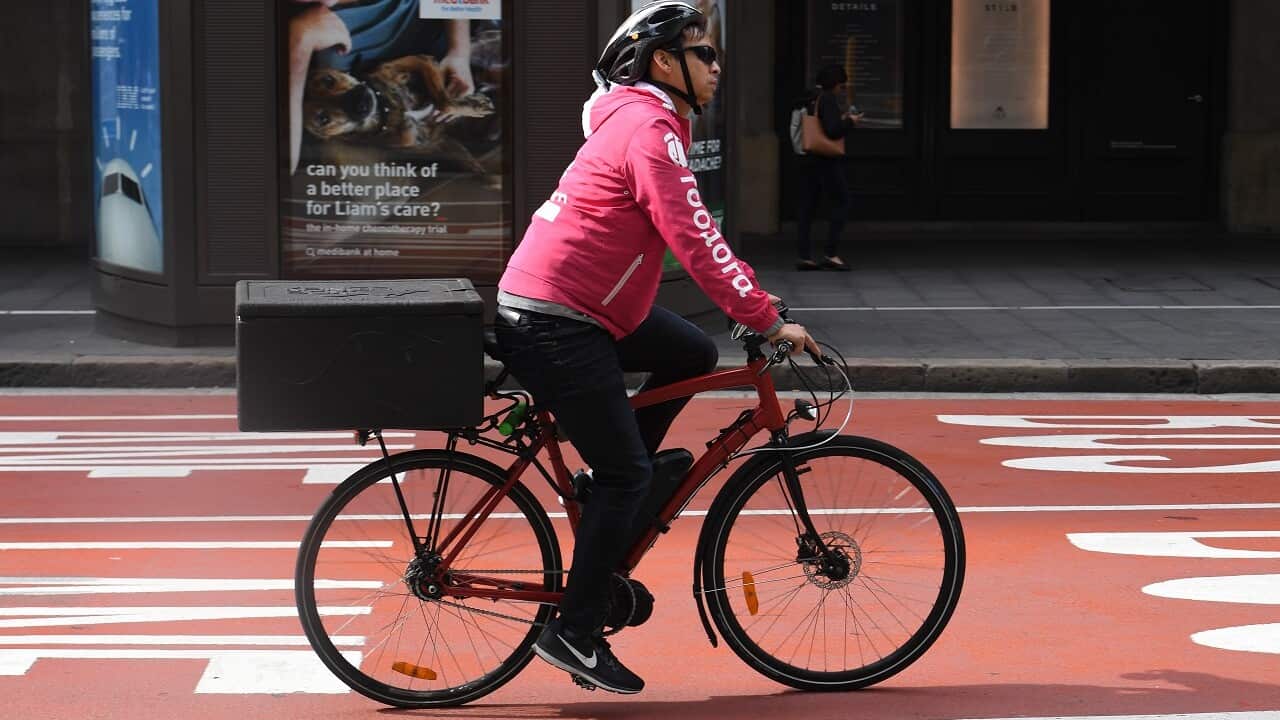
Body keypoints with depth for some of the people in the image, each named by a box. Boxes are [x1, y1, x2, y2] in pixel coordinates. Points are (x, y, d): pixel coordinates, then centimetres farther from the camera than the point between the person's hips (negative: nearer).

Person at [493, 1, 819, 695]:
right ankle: (575, 633, 1)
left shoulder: (640, 119, 16)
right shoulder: (649, 128, -17)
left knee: (693, 354, 12)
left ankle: (613, 484, 16)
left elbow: (694, 236, 23)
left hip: (580, 310, 10)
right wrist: (768, 321, -21)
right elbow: (694, 243, -23)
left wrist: (754, 299, 16)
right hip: (551, 323, -10)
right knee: (628, 473, -5)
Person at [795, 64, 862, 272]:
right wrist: (850, 122, -6)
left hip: (811, 159, 9)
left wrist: (842, 118, 17)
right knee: (841, 203, -1)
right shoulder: (829, 100, -14)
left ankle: (803, 256, 4)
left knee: (808, 208, 6)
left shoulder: (814, 100, 13)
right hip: (827, 161, -9)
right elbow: (832, 131, -22)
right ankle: (831, 254, -6)